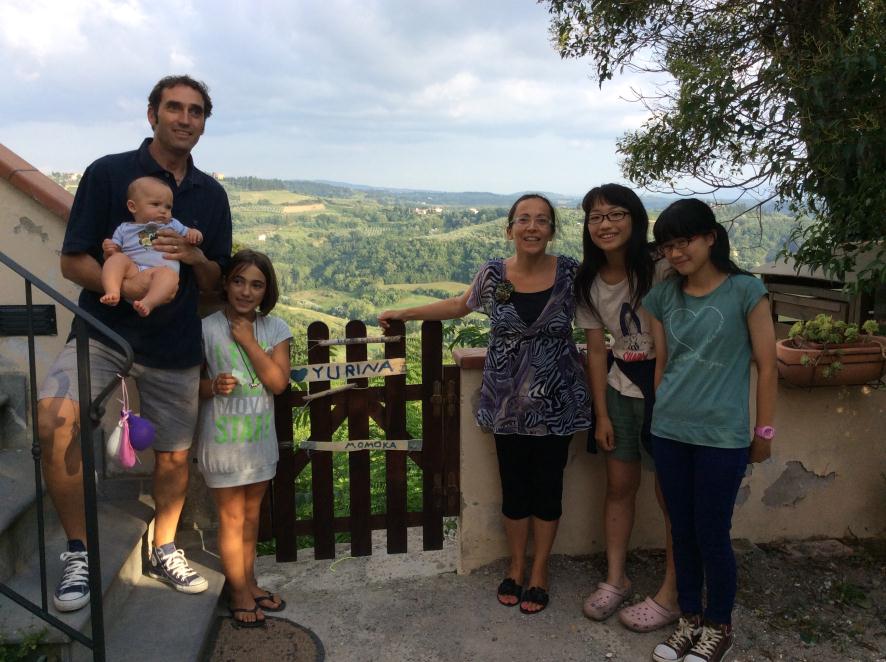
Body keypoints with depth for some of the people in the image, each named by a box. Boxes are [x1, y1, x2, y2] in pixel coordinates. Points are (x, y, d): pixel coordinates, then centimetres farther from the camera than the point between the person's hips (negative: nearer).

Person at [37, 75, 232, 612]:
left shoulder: (211, 195, 9)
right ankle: (80, 550, -6)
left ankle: (166, 550, 35)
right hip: (103, 330, -3)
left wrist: (196, 258, -11)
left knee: (175, 453, 10)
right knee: (55, 419, -26)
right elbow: (73, 261, -5)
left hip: (176, 343, 4)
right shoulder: (109, 173, -3)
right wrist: (124, 286, -25)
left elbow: (216, 283, 12)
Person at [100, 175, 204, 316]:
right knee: (118, 259, -27)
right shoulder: (124, 229, 24)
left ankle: (148, 303, -56)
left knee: (168, 273, -35)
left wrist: (195, 234, 5)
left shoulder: (172, 225, 29)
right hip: (131, 271, 1)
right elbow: (113, 255, 19)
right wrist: (108, 251, -5)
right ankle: (112, 292, -47)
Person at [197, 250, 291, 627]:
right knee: (232, 518, 6)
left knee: (251, 514, 18)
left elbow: (278, 382, -12)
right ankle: (239, 593, 23)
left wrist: (247, 341, -16)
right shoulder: (207, 328, -10)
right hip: (223, 438, -3)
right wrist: (212, 387, -25)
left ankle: (249, 583, 35)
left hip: (260, 437, 4)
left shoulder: (275, 329, -2)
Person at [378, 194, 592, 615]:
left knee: (547, 487, 10)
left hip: (556, 403, -1)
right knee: (514, 488, 11)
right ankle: (516, 566, 32)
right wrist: (404, 314, 14)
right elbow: (460, 306, 13)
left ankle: (539, 571, 29)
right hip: (508, 402, 1)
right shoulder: (493, 275, -4)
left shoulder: (570, 272, -7)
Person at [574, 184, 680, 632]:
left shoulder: (660, 271, -16)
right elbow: (597, 350, 4)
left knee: (671, 493, 3)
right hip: (620, 392, 5)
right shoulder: (589, 282, 2)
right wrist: (601, 414, 3)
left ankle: (671, 596, 18)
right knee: (619, 487, 13)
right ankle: (615, 579, 29)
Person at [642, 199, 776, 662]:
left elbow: (766, 367, -4)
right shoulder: (663, 297, 5)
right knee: (682, 532, 14)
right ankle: (690, 620, 32)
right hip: (669, 433, 4)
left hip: (721, 437, -4)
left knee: (712, 536, 5)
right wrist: (660, 417, 14)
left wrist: (764, 432, -1)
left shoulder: (745, 292, -7)